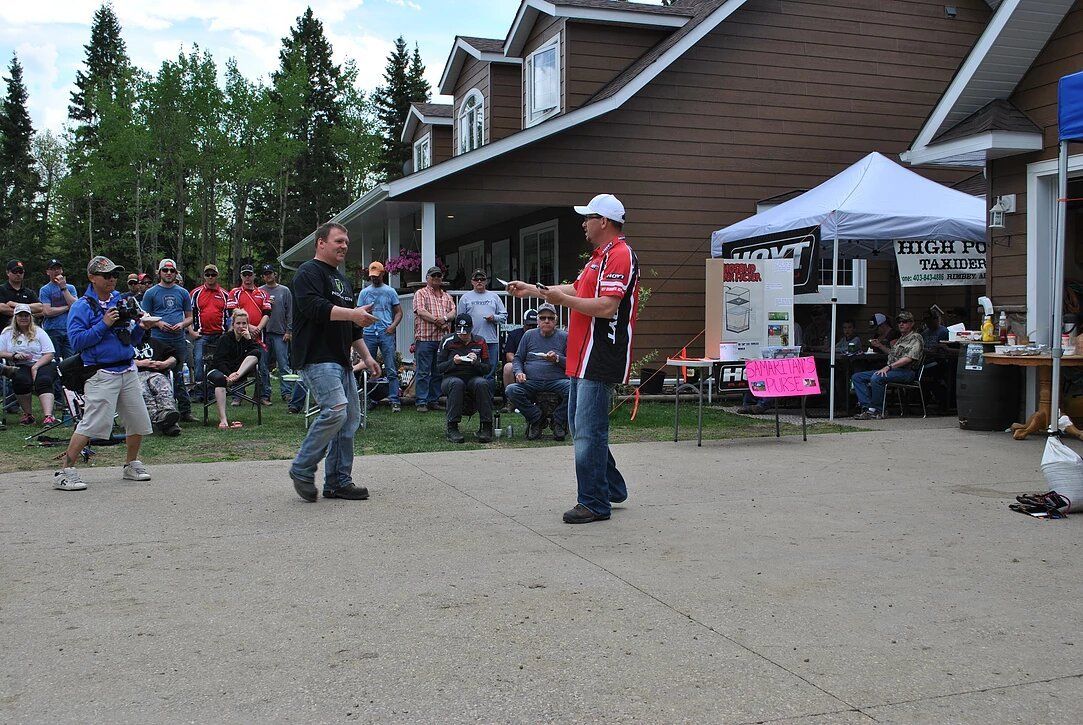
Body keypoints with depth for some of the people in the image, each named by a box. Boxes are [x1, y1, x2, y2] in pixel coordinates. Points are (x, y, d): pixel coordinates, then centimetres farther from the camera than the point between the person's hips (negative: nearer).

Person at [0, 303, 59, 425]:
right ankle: (28, 414, -20)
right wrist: (14, 355, -11)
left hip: (42, 364, -1)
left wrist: (35, 366, -13)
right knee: (21, 379, -34)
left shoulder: (38, 332, 11)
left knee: (43, 380, -34)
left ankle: (48, 416, -49)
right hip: (20, 367, 1)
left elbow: (50, 354, 1)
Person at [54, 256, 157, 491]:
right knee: (93, 423, -14)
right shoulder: (81, 307, -4)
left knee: (138, 422, 10)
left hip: (128, 371, 6)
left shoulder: (122, 301, 13)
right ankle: (65, 472, -6)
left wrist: (141, 327, -2)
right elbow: (76, 341, -14)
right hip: (102, 373, -6)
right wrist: (104, 325, -18)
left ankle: (131, 464, 30)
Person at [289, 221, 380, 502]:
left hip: (340, 360, 10)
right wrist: (352, 313, -28)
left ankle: (338, 482, 12)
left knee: (350, 419, 5)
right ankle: (302, 469, -6)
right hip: (317, 359, -10)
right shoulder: (309, 273, -4)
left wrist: (366, 356, 22)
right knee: (335, 410, -22)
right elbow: (315, 307, -22)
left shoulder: (342, 279, 25)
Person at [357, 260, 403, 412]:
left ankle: (395, 401, -5)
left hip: (386, 333, -2)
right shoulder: (364, 292, 12)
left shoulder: (390, 292, 8)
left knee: (391, 370, -5)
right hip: (369, 333, 2)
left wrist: (393, 325, -9)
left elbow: (399, 312, 8)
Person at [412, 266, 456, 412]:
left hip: (443, 338, 5)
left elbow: (453, 312, 8)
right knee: (423, 372, -5)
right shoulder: (421, 294, 4)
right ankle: (421, 402, -3)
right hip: (425, 338, -5)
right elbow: (421, 312, -10)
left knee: (438, 372, 8)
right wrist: (438, 321, -12)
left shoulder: (447, 296, 20)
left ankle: (434, 400, 15)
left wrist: (445, 318, -13)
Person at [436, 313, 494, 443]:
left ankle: (486, 427, -31)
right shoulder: (447, 341, 4)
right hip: (451, 378, -1)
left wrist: (476, 362, -14)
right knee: (457, 383, -37)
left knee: (482, 383, -34)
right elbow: (439, 367, 2)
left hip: (474, 378, 1)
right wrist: (453, 362, -16)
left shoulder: (480, 342, 7)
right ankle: (452, 427, -35)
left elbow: (487, 369, 6)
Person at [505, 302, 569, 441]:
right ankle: (536, 418, -8)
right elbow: (518, 358, 18)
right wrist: (519, 372, -3)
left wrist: (557, 359, -12)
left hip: (557, 381, -1)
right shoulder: (529, 336, 18)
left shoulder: (564, 337, 12)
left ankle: (558, 421, -8)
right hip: (531, 382, 2)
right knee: (512, 390, -27)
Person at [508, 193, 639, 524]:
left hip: (600, 360, -11)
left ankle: (594, 503, 3)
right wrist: (530, 289, 26)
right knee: (580, 425, 17)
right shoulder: (600, 256, 20)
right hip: (585, 358, 11)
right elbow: (576, 289, 28)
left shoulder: (620, 255, -14)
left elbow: (607, 307, -24)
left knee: (589, 431, -6)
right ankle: (611, 488, 28)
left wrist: (563, 300, -17)